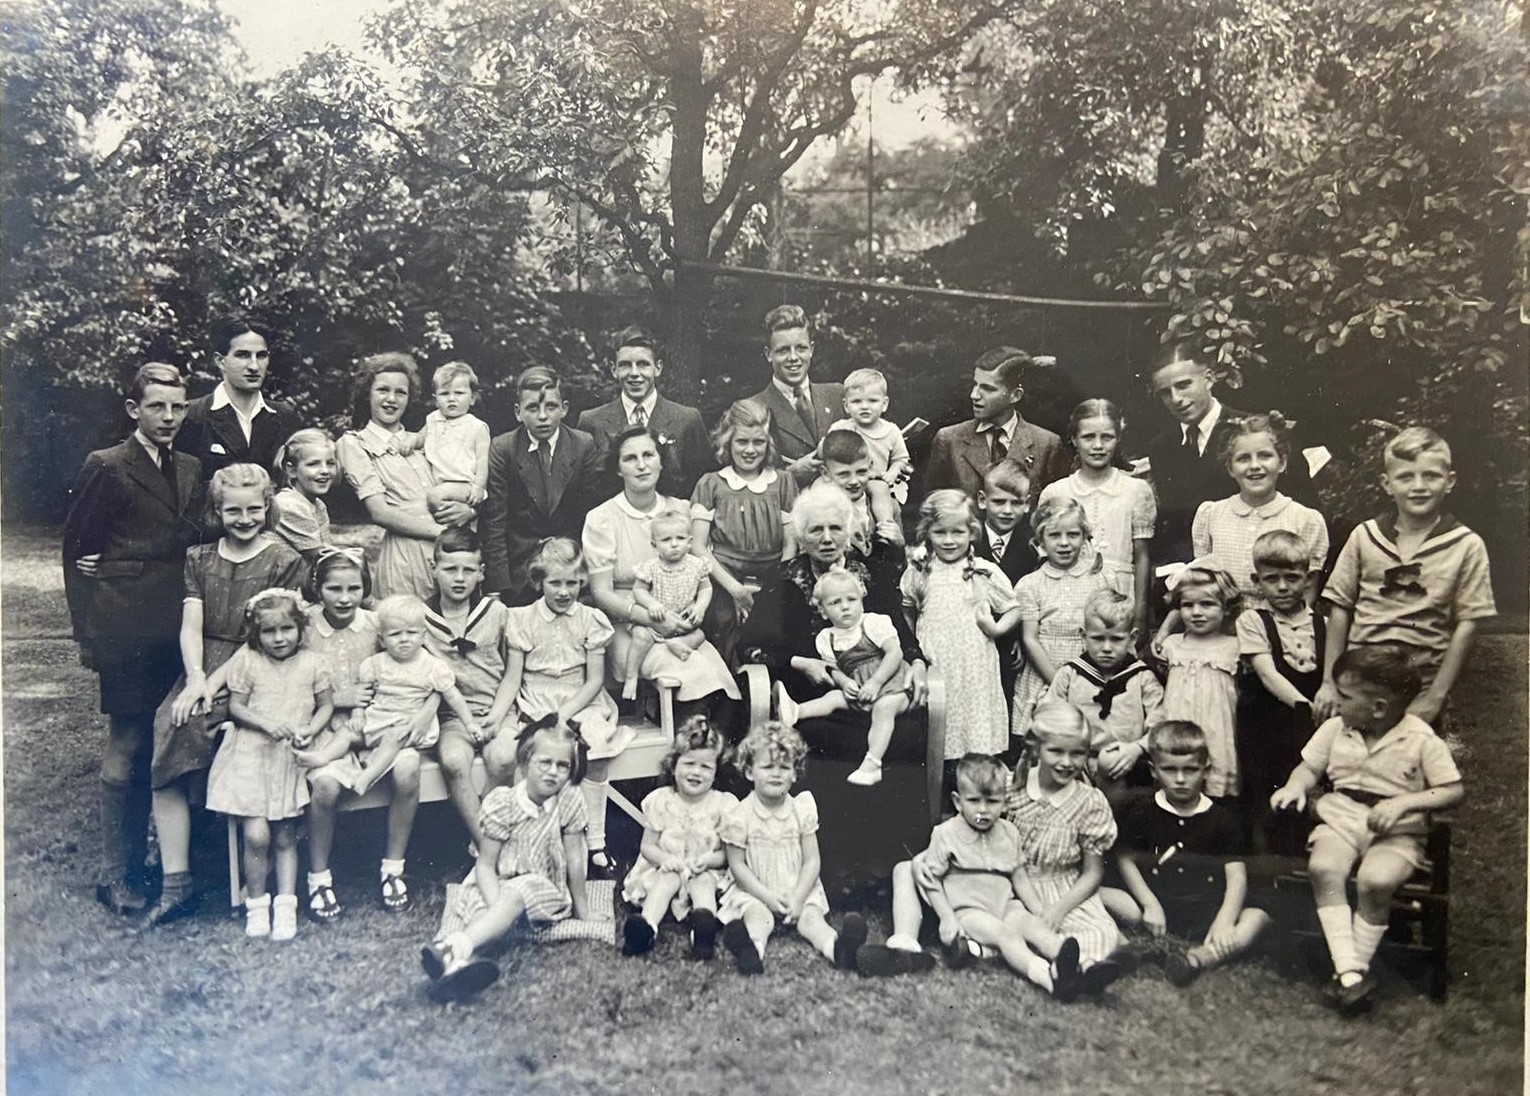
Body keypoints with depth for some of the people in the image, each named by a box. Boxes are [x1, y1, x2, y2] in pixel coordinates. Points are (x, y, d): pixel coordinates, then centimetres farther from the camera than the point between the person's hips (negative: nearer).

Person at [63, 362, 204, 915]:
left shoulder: (191, 470, 13)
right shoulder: (105, 468, -5)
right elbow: (76, 551, -3)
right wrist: (87, 635, -5)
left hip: (175, 626, 6)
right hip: (127, 628, -5)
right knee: (126, 749, 1)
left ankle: (154, 857, 23)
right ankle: (116, 875, 12)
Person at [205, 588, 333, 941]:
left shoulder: (311, 664, 3)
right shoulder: (247, 661, -1)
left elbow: (326, 706, 8)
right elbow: (236, 706, 0)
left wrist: (308, 731, -10)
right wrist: (267, 725, -15)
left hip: (290, 757, 2)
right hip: (250, 754, -1)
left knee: (285, 837, 6)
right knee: (256, 834, -11)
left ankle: (286, 904, 15)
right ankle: (256, 902, 8)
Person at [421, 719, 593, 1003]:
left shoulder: (570, 800, -9)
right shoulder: (500, 803, -12)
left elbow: (574, 859, -4)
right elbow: (486, 864, -12)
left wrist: (582, 912, 1)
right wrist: (497, 909, -26)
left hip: (543, 888, -3)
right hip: (497, 885, 3)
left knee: (517, 893, -33)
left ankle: (457, 946, -57)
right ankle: (460, 957, -54)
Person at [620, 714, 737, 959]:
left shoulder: (722, 804, -3)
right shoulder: (662, 801, 0)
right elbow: (647, 846, 4)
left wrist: (709, 859, -22)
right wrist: (665, 857, -17)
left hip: (707, 872, -1)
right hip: (667, 868, 1)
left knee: (704, 881, -31)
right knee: (667, 879, -30)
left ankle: (704, 925, -59)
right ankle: (646, 926, -51)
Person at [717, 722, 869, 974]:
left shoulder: (802, 810, 0)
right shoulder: (739, 816, -7)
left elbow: (811, 861, 0)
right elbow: (737, 866, -5)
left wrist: (797, 898, -13)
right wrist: (768, 897, -14)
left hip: (797, 890, 2)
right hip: (755, 892, -2)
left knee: (811, 916, -24)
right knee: (757, 916, -31)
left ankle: (838, 948, -54)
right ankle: (751, 950, -62)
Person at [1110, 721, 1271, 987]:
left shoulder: (1222, 818, 7)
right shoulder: (1140, 810, 8)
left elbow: (1237, 876, -2)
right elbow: (1125, 860, 4)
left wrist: (1224, 922, -20)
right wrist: (1149, 905, -10)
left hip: (1205, 912, 0)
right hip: (1156, 907, 0)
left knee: (1258, 917, -25)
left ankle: (1197, 957, -43)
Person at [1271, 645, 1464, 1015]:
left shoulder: (1421, 739, -7)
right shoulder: (1335, 728, 5)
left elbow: (1454, 791, -5)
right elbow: (1310, 767, 15)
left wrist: (1404, 802, -18)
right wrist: (1295, 786, -8)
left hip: (1396, 831, -3)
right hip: (1340, 820, 3)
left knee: (1376, 880, -34)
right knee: (1323, 867, -29)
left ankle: (1357, 967, -15)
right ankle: (1348, 970, -28)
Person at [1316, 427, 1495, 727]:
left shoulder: (1466, 546, -3)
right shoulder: (1364, 537, 1)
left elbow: (1467, 624, -4)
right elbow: (1340, 609, 4)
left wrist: (1435, 698, -8)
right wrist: (1329, 682, 0)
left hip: (1419, 691, -1)